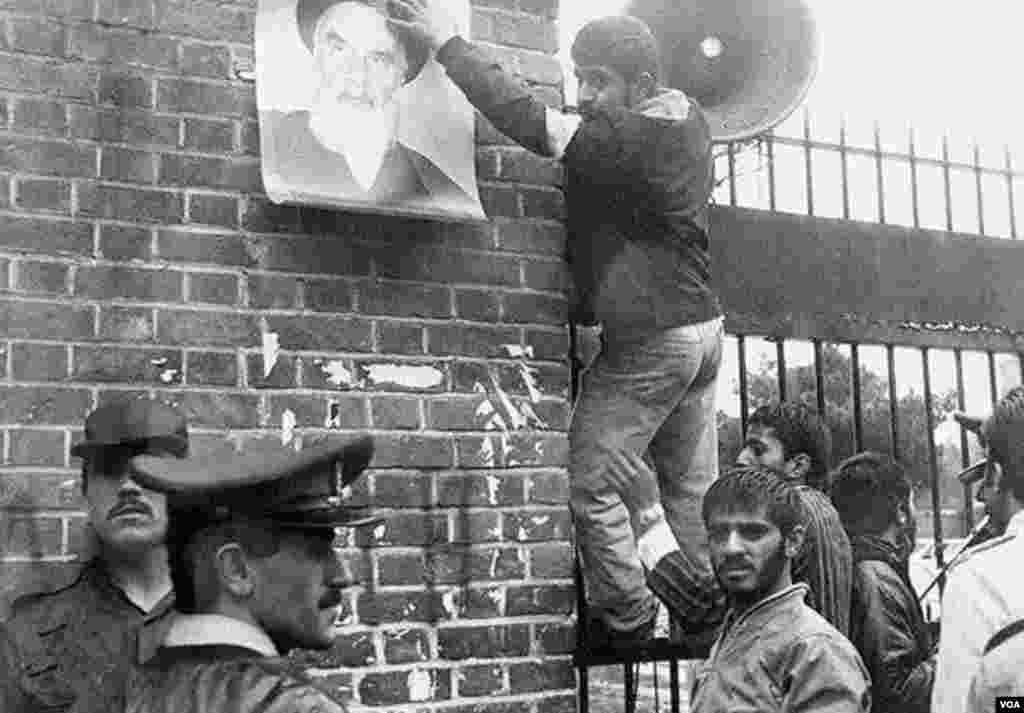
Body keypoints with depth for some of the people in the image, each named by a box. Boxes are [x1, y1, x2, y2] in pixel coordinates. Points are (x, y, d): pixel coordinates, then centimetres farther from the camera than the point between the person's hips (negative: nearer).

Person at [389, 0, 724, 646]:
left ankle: (627, 617, 10)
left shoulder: (631, 137, -21)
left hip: (649, 341, -9)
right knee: (692, 488, 16)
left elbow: (530, 122, -26)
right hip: (702, 329, 10)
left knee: (591, 482, 2)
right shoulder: (686, 120, 8)